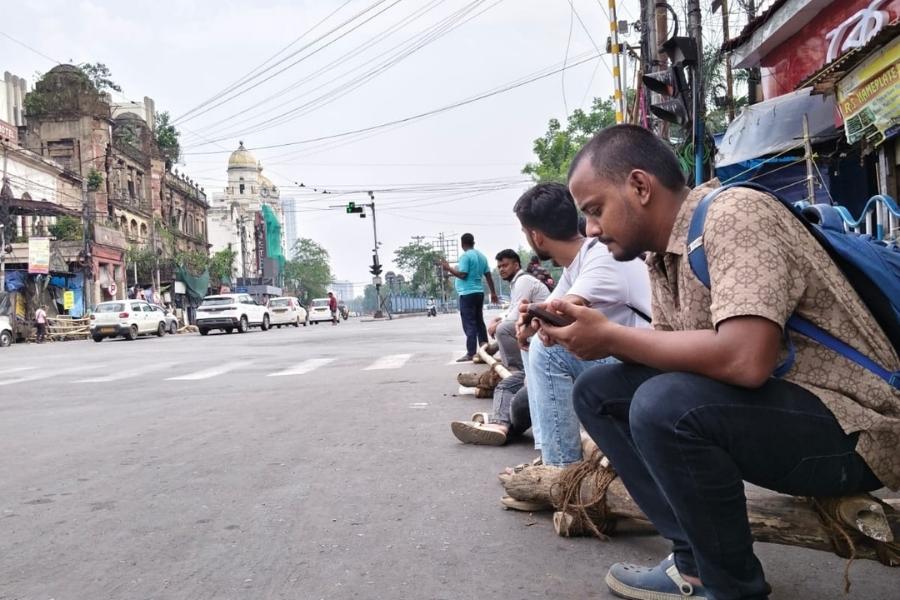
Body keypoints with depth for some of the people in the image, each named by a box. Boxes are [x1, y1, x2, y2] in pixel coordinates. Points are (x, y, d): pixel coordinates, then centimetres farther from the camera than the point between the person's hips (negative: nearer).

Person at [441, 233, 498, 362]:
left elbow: (462, 274, -18)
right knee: (479, 322, 14)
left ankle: (471, 353, -9)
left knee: (469, 324, -8)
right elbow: (488, 276, 15)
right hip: (479, 292, 8)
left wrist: (448, 268, -6)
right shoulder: (481, 256, 14)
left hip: (467, 294, -8)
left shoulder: (465, 256, -11)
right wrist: (493, 293, 20)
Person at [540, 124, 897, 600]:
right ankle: (695, 562, 5)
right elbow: (671, 350, 10)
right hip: (766, 404, 9)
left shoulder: (733, 214, -20)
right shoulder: (664, 251, 6)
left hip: (853, 426, -9)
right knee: (597, 391, 3)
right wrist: (589, 332, -6)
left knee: (664, 404, -32)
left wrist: (608, 336, -22)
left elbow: (746, 360, -33)